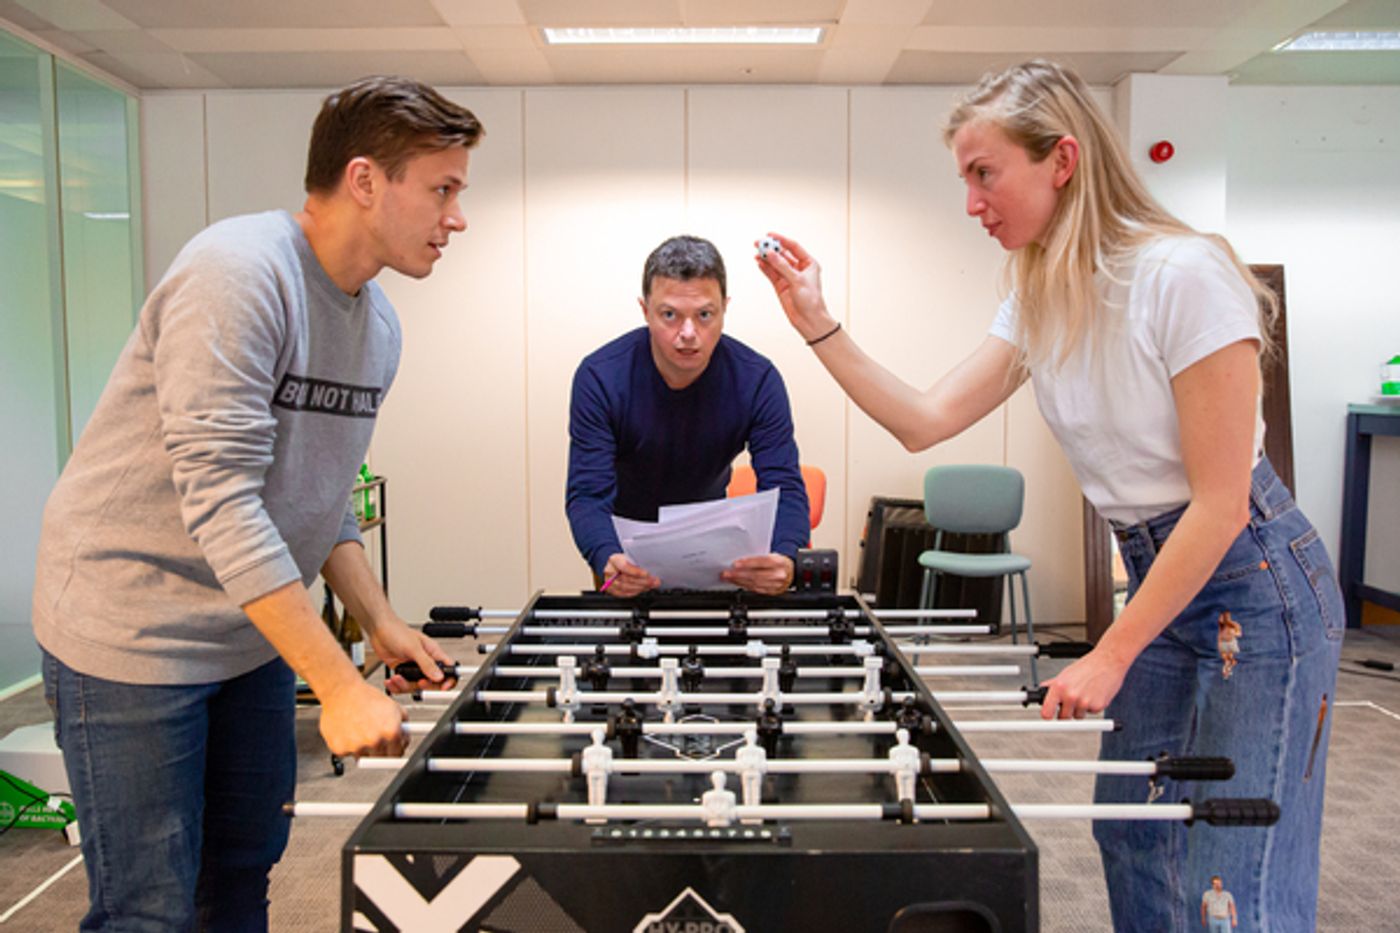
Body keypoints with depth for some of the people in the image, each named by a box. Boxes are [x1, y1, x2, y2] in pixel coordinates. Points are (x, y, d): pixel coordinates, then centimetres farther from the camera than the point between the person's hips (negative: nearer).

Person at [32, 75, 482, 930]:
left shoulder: (379, 325, 4)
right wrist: (339, 687, -28)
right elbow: (220, 503, -27)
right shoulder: (238, 274, -22)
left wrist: (382, 622, 2)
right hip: (133, 636, -7)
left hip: (253, 636, 8)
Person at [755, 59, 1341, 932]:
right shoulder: (1038, 303, 2)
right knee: (1133, 841, 18)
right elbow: (925, 420, -1)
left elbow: (1220, 505, -21)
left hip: (1254, 584, -7)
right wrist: (819, 325, -7)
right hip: (1157, 576, 8)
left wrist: (1109, 656, -17)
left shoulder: (1182, 275, -22)